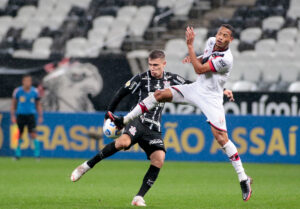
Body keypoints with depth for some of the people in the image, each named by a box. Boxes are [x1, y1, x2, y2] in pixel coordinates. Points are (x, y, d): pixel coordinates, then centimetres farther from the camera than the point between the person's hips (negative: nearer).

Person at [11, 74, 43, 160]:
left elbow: (38, 105, 11)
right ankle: (17, 154, 15)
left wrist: (40, 116, 7)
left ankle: (37, 154, -6)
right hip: (20, 115, 0)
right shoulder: (18, 91, -2)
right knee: (19, 135, 2)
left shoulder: (34, 91, 1)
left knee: (33, 135, -11)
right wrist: (13, 116, 1)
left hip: (31, 115, 0)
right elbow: (13, 104, 7)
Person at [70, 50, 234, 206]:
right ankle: (87, 166, -22)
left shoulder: (171, 79, 11)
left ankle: (139, 197, -15)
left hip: (153, 129, 4)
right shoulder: (142, 79, 1)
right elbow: (121, 94, 8)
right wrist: (109, 115, 7)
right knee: (123, 141, -34)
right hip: (138, 121, -4)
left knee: (159, 158, -20)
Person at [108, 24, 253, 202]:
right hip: (197, 88, 8)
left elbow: (200, 70, -25)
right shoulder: (211, 42, -1)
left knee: (221, 138, -15)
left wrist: (190, 45, -25)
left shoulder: (226, 59, -26)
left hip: (211, 98, -8)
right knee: (160, 94, -4)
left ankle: (243, 179, -7)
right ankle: (124, 121, 3)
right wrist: (194, 58, 2)